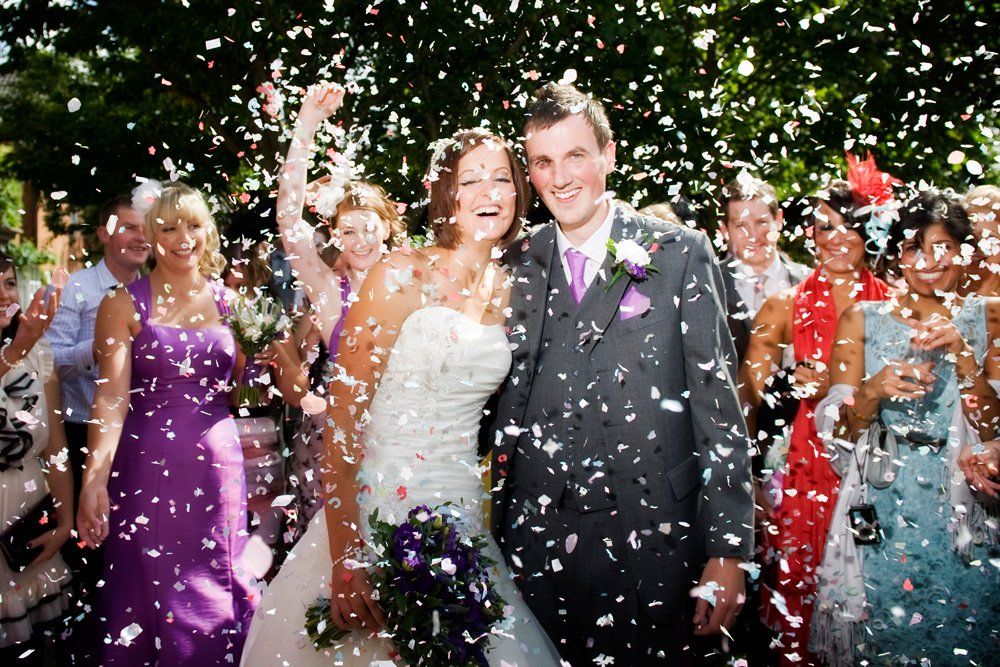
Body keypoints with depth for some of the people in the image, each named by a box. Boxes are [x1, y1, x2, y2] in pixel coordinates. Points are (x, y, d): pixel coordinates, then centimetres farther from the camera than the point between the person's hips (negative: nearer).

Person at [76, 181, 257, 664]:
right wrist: (95, 478, -22)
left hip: (218, 462, 3)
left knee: (214, 593, 9)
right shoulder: (124, 305, -2)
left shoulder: (227, 301, 8)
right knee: (148, 592, 6)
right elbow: (112, 396, -12)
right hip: (149, 465, -2)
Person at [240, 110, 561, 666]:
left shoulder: (509, 291, 6)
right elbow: (342, 414, -13)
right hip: (378, 509, -5)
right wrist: (343, 558, -18)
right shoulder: (401, 275, -10)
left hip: (462, 517, 5)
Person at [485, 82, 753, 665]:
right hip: (536, 538, 3)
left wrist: (727, 550, -8)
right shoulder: (518, 268, 6)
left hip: (649, 536, -2)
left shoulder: (680, 253, -2)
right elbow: (507, 401, 9)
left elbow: (717, 400, -4)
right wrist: (493, 536, 6)